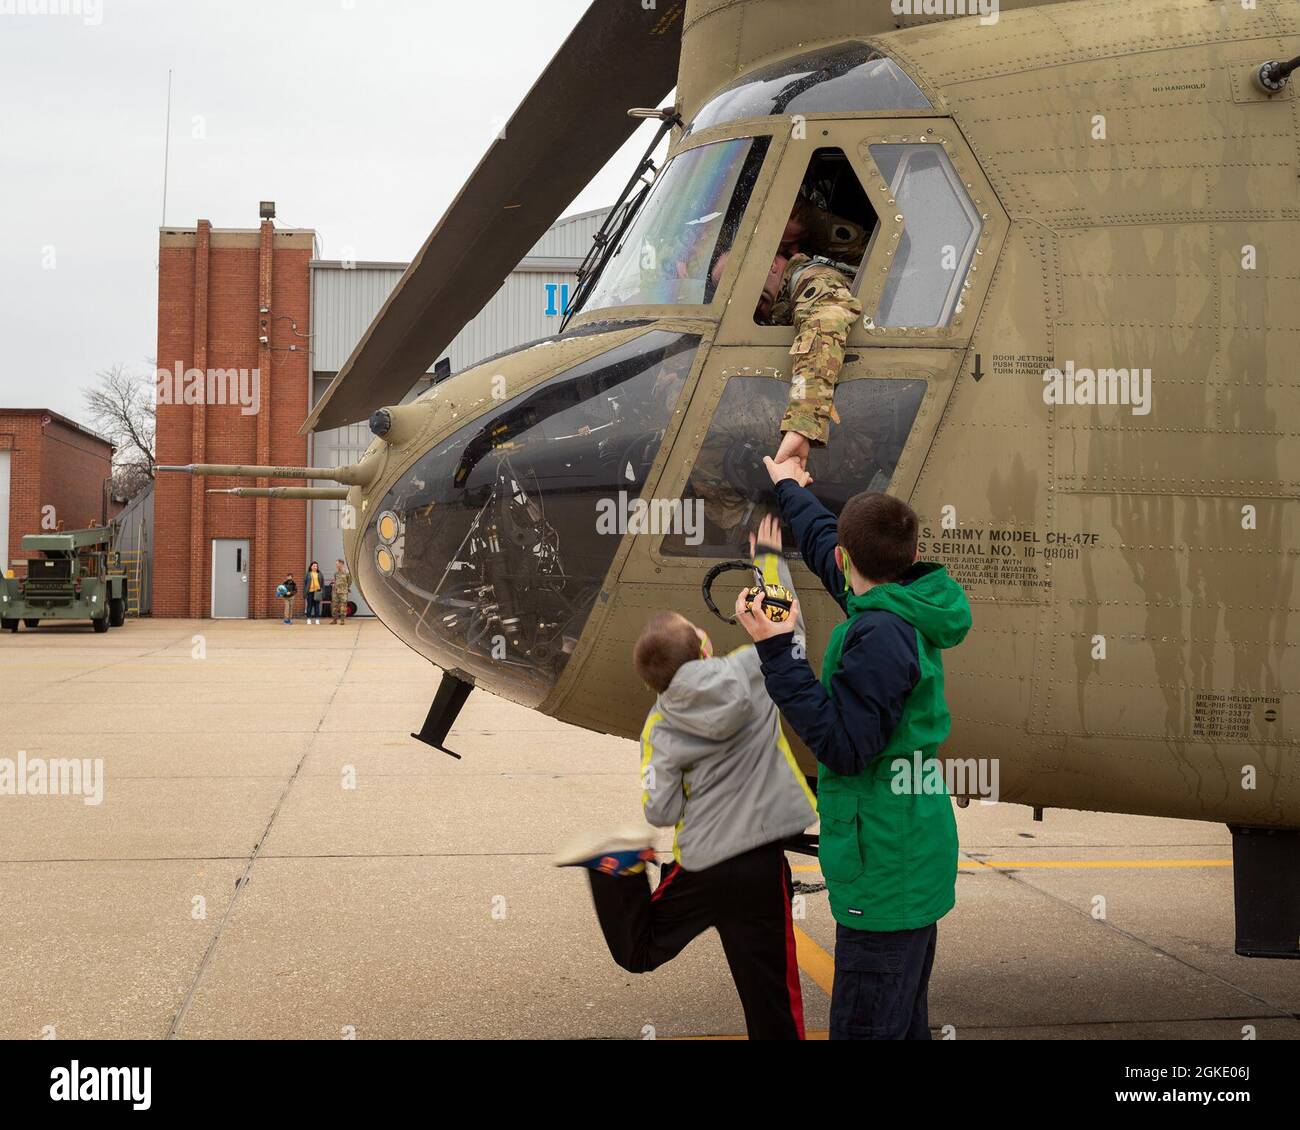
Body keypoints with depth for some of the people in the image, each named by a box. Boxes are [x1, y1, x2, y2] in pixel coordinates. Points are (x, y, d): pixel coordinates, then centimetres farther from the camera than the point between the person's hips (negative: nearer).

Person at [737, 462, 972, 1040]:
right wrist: (791, 490, 41)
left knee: (866, 1028, -5)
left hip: (885, 876, -10)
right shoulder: (906, 612, 7)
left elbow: (844, 746, -23)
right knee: (904, 1024, 19)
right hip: (914, 863, 10)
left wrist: (778, 653, -25)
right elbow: (824, 544, 25)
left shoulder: (881, 635, -21)